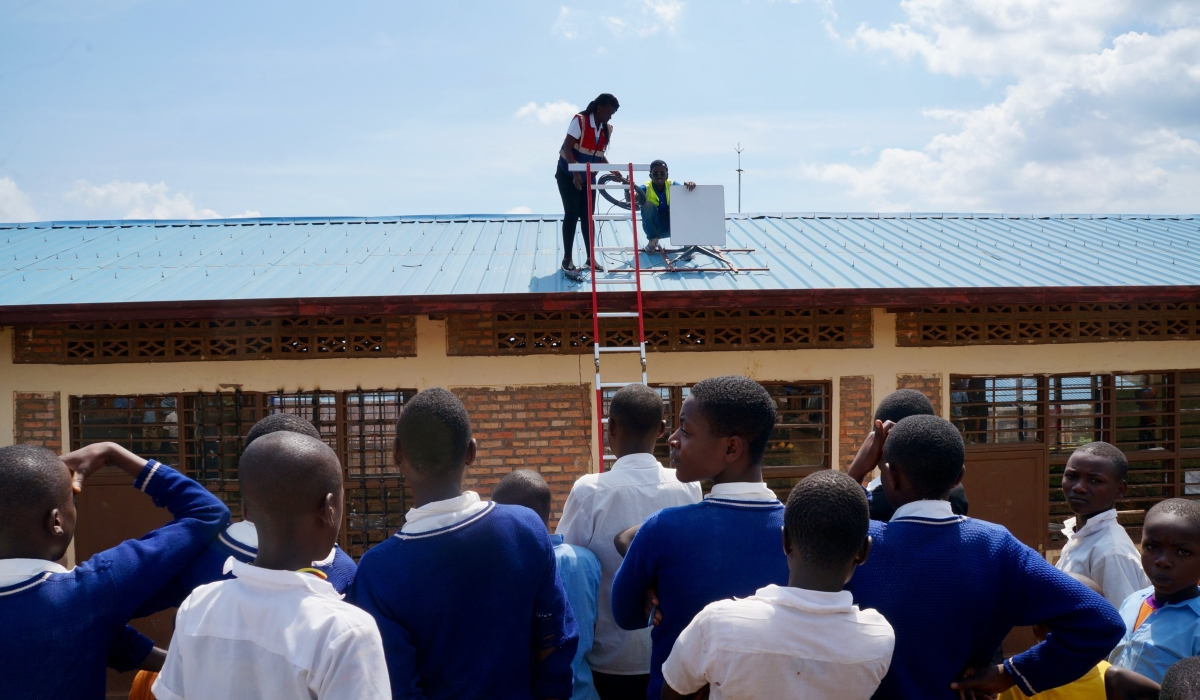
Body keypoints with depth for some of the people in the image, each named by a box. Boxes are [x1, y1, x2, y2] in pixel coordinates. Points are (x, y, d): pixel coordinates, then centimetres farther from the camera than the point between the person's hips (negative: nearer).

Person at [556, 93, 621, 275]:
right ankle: (567, 259, -2)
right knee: (572, 214, -8)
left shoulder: (607, 129, 2)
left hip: (588, 177, 6)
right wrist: (576, 173, -29)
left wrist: (614, 171, -6)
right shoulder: (579, 120, -17)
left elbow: (600, 156, 9)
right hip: (568, 175, -6)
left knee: (588, 216, 5)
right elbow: (567, 148, -20)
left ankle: (590, 258, 10)